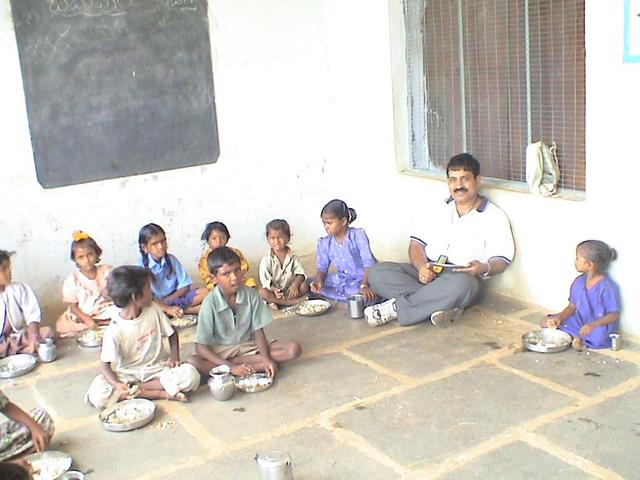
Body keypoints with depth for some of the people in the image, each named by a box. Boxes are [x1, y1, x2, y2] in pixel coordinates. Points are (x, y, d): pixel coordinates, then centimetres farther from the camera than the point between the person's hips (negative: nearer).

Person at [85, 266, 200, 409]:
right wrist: (117, 384, -34)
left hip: (158, 368, 2)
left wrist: (174, 356, -10)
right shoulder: (115, 330, -17)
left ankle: (132, 388, -17)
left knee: (190, 375, -27)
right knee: (96, 395, -31)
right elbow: (105, 364, -15)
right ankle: (161, 393, -25)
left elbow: (171, 333, 8)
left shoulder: (153, 309, -5)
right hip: (129, 374, -2)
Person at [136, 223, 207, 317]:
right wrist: (167, 308, -28)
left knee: (205, 292, -15)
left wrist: (169, 299, -15)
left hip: (175, 298, 4)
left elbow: (185, 285, 1)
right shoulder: (141, 265, -11)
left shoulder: (171, 259, 0)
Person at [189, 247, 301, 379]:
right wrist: (231, 367, -29)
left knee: (293, 349, -17)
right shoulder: (210, 303, -17)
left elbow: (258, 331, -4)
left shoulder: (251, 295, -9)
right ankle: (255, 366, -24)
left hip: (248, 346, 3)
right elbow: (201, 347, -18)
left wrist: (266, 359, -23)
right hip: (220, 351, -3)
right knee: (192, 363, -35)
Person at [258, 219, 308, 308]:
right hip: (274, 291, -2)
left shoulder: (292, 257, 0)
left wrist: (295, 284, -31)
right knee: (262, 292, -32)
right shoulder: (266, 260, -6)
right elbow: (265, 280, -15)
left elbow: (300, 274, -9)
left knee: (303, 286, -24)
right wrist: (274, 289, -36)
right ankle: (293, 301, -29)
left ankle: (276, 302, -23)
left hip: (290, 291, 2)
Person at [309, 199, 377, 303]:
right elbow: (322, 268, 3)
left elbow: (368, 262, -18)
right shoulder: (324, 243, 3)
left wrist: (364, 285, -34)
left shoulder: (358, 235, -10)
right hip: (341, 281, 6)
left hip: (363, 279, -6)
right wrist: (318, 282, -22)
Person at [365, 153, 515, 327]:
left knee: (460, 285, -42)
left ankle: (396, 307, -28)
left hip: (464, 277, -4)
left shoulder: (494, 216, 7)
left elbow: (501, 260, 1)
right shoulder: (437, 211, 20)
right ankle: (439, 306, -33)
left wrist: (485, 268, -23)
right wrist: (422, 267, -11)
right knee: (377, 272, -20)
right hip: (426, 273, 4)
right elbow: (416, 244, 11)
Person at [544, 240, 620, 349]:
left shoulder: (608, 287, -19)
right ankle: (576, 337, -16)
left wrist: (592, 325, -29)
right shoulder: (578, 282, 1)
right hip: (580, 322, 7)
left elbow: (614, 315, -18)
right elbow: (572, 307, 6)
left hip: (599, 325, -7)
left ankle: (579, 338, -12)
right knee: (547, 323, -5)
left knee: (598, 337, -41)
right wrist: (559, 317, -13)